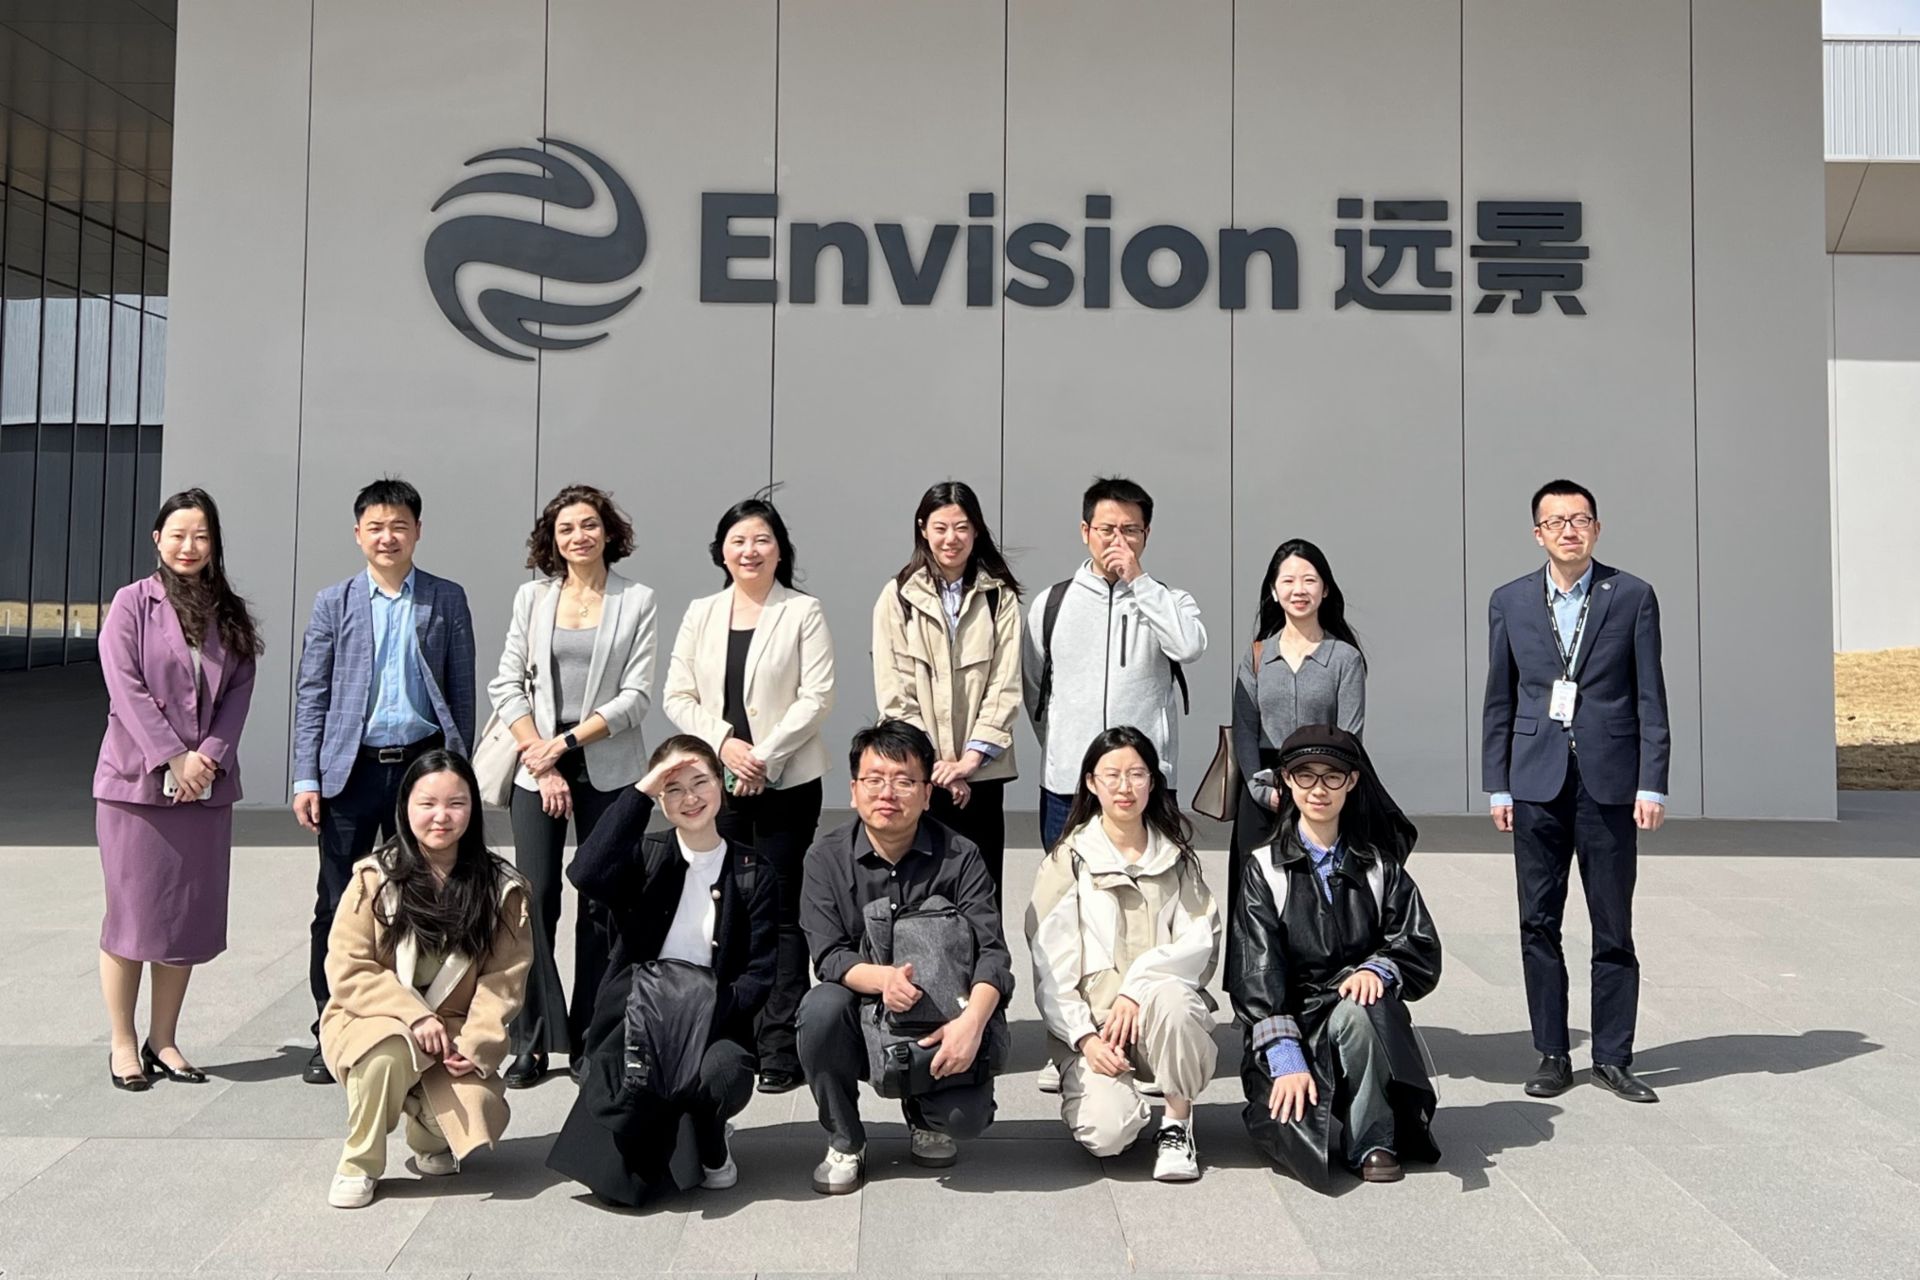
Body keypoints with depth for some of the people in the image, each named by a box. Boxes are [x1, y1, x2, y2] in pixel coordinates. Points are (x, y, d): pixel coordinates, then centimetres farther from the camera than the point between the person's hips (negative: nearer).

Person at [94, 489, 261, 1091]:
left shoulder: (231, 614, 10)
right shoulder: (132, 603, -1)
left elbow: (239, 691, 4)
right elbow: (126, 687, -8)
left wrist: (208, 756, -10)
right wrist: (172, 759, -14)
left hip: (207, 785, 4)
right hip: (137, 780, -3)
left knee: (191, 915, 6)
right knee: (132, 911, 2)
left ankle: (163, 1040, 17)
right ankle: (122, 1044, 12)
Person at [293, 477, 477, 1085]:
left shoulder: (447, 600, 5)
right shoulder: (334, 602, 6)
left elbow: (462, 691, 6)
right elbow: (310, 695, 4)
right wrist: (307, 779, -3)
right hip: (351, 768, 0)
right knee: (337, 905, 4)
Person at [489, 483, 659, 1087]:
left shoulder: (636, 601, 2)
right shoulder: (532, 596, 8)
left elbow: (636, 694, -4)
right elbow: (508, 685, 4)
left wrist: (567, 742, -11)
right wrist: (541, 759, -6)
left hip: (609, 771, -1)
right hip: (537, 770, 1)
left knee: (601, 905, 3)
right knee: (534, 901, -4)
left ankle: (590, 1042, 13)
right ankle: (531, 1044, 5)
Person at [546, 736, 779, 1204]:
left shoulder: (752, 876, 6)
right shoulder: (645, 858, 6)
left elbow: (760, 975, 0)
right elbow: (586, 875, -18)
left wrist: (706, 1014, -17)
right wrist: (640, 793, -16)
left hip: (715, 1025, 0)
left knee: (721, 1076, -32)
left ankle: (707, 1146, 5)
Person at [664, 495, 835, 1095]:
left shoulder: (803, 612, 1)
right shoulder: (701, 614, 11)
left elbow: (816, 698, -6)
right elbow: (678, 696, 8)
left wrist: (765, 756, -14)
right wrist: (724, 743, -8)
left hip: (787, 782, -3)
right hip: (715, 781, 3)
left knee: (780, 912, -2)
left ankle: (779, 1047, 3)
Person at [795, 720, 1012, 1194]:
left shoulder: (960, 858, -6)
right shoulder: (827, 858, -3)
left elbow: (991, 954, -14)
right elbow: (829, 957, -12)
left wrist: (972, 1021, -34)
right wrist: (883, 979, -34)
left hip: (943, 1024, -1)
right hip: (864, 1022, 1)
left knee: (966, 1117, -24)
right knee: (821, 1008, -31)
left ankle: (926, 1115, 17)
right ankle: (844, 1142, -5)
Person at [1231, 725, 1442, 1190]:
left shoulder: (1379, 865, 11)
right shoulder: (1266, 868, 3)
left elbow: (1423, 950, 3)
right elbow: (1257, 969, -7)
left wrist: (1378, 969, -20)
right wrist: (1286, 1060, -19)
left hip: (1364, 1020, 2)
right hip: (1292, 1028, -1)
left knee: (1356, 1010, -35)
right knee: (1290, 1132, -28)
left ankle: (1372, 1140, -16)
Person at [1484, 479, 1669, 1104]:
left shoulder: (1632, 597, 3)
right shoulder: (1509, 602, 7)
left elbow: (1650, 697, 1)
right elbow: (1498, 702, 9)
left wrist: (1651, 784, -5)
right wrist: (1497, 787, 4)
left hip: (1609, 780, -1)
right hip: (1538, 782, 1)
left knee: (1613, 928, 5)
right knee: (1538, 924, 6)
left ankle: (1613, 1057, 16)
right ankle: (1552, 1054, 17)